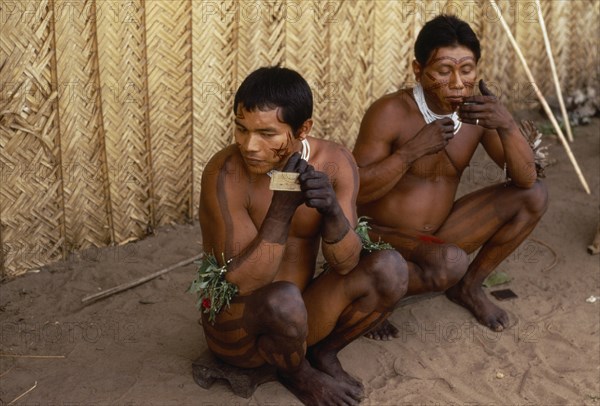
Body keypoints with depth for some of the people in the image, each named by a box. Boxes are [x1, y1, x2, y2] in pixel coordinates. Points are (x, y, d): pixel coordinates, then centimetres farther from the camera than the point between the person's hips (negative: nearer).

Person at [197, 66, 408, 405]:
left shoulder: (336, 162, -11)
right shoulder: (226, 173, -25)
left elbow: (346, 265, -14)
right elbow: (242, 284, -26)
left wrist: (332, 211, -33)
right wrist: (282, 208, -36)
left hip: (299, 313, 4)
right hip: (237, 325, -4)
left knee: (390, 269, -18)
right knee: (284, 300, -37)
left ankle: (323, 353, 7)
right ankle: (297, 372, -1)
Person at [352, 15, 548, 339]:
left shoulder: (478, 111, -6)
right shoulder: (390, 113, -21)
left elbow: (526, 179, -8)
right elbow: (355, 190, -22)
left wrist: (506, 125, -26)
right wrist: (413, 150, -30)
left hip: (436, 237, 6)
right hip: (380, 237, -6)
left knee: (534, 196, -4)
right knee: (451, 264, -36)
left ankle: (468, 287, 10)